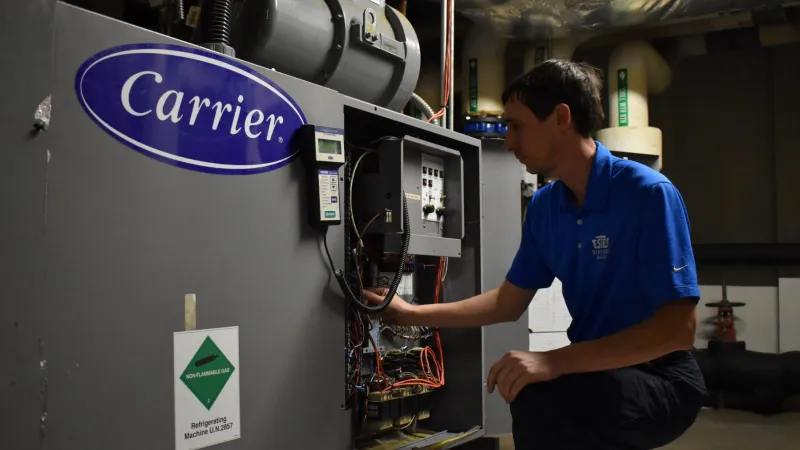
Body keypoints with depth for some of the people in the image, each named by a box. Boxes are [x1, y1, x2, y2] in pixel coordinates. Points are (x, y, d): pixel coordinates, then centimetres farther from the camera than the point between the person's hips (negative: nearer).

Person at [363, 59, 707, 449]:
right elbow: (508, 304, 11)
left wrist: (555, 361, -32)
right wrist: (411, 314, 10)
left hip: (660, 380, -6)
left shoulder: (648, 193, -19)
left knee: (538, 398, -32)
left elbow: (678, 327, -24)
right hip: (597, 372, 6)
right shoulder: (543, 206, 2)